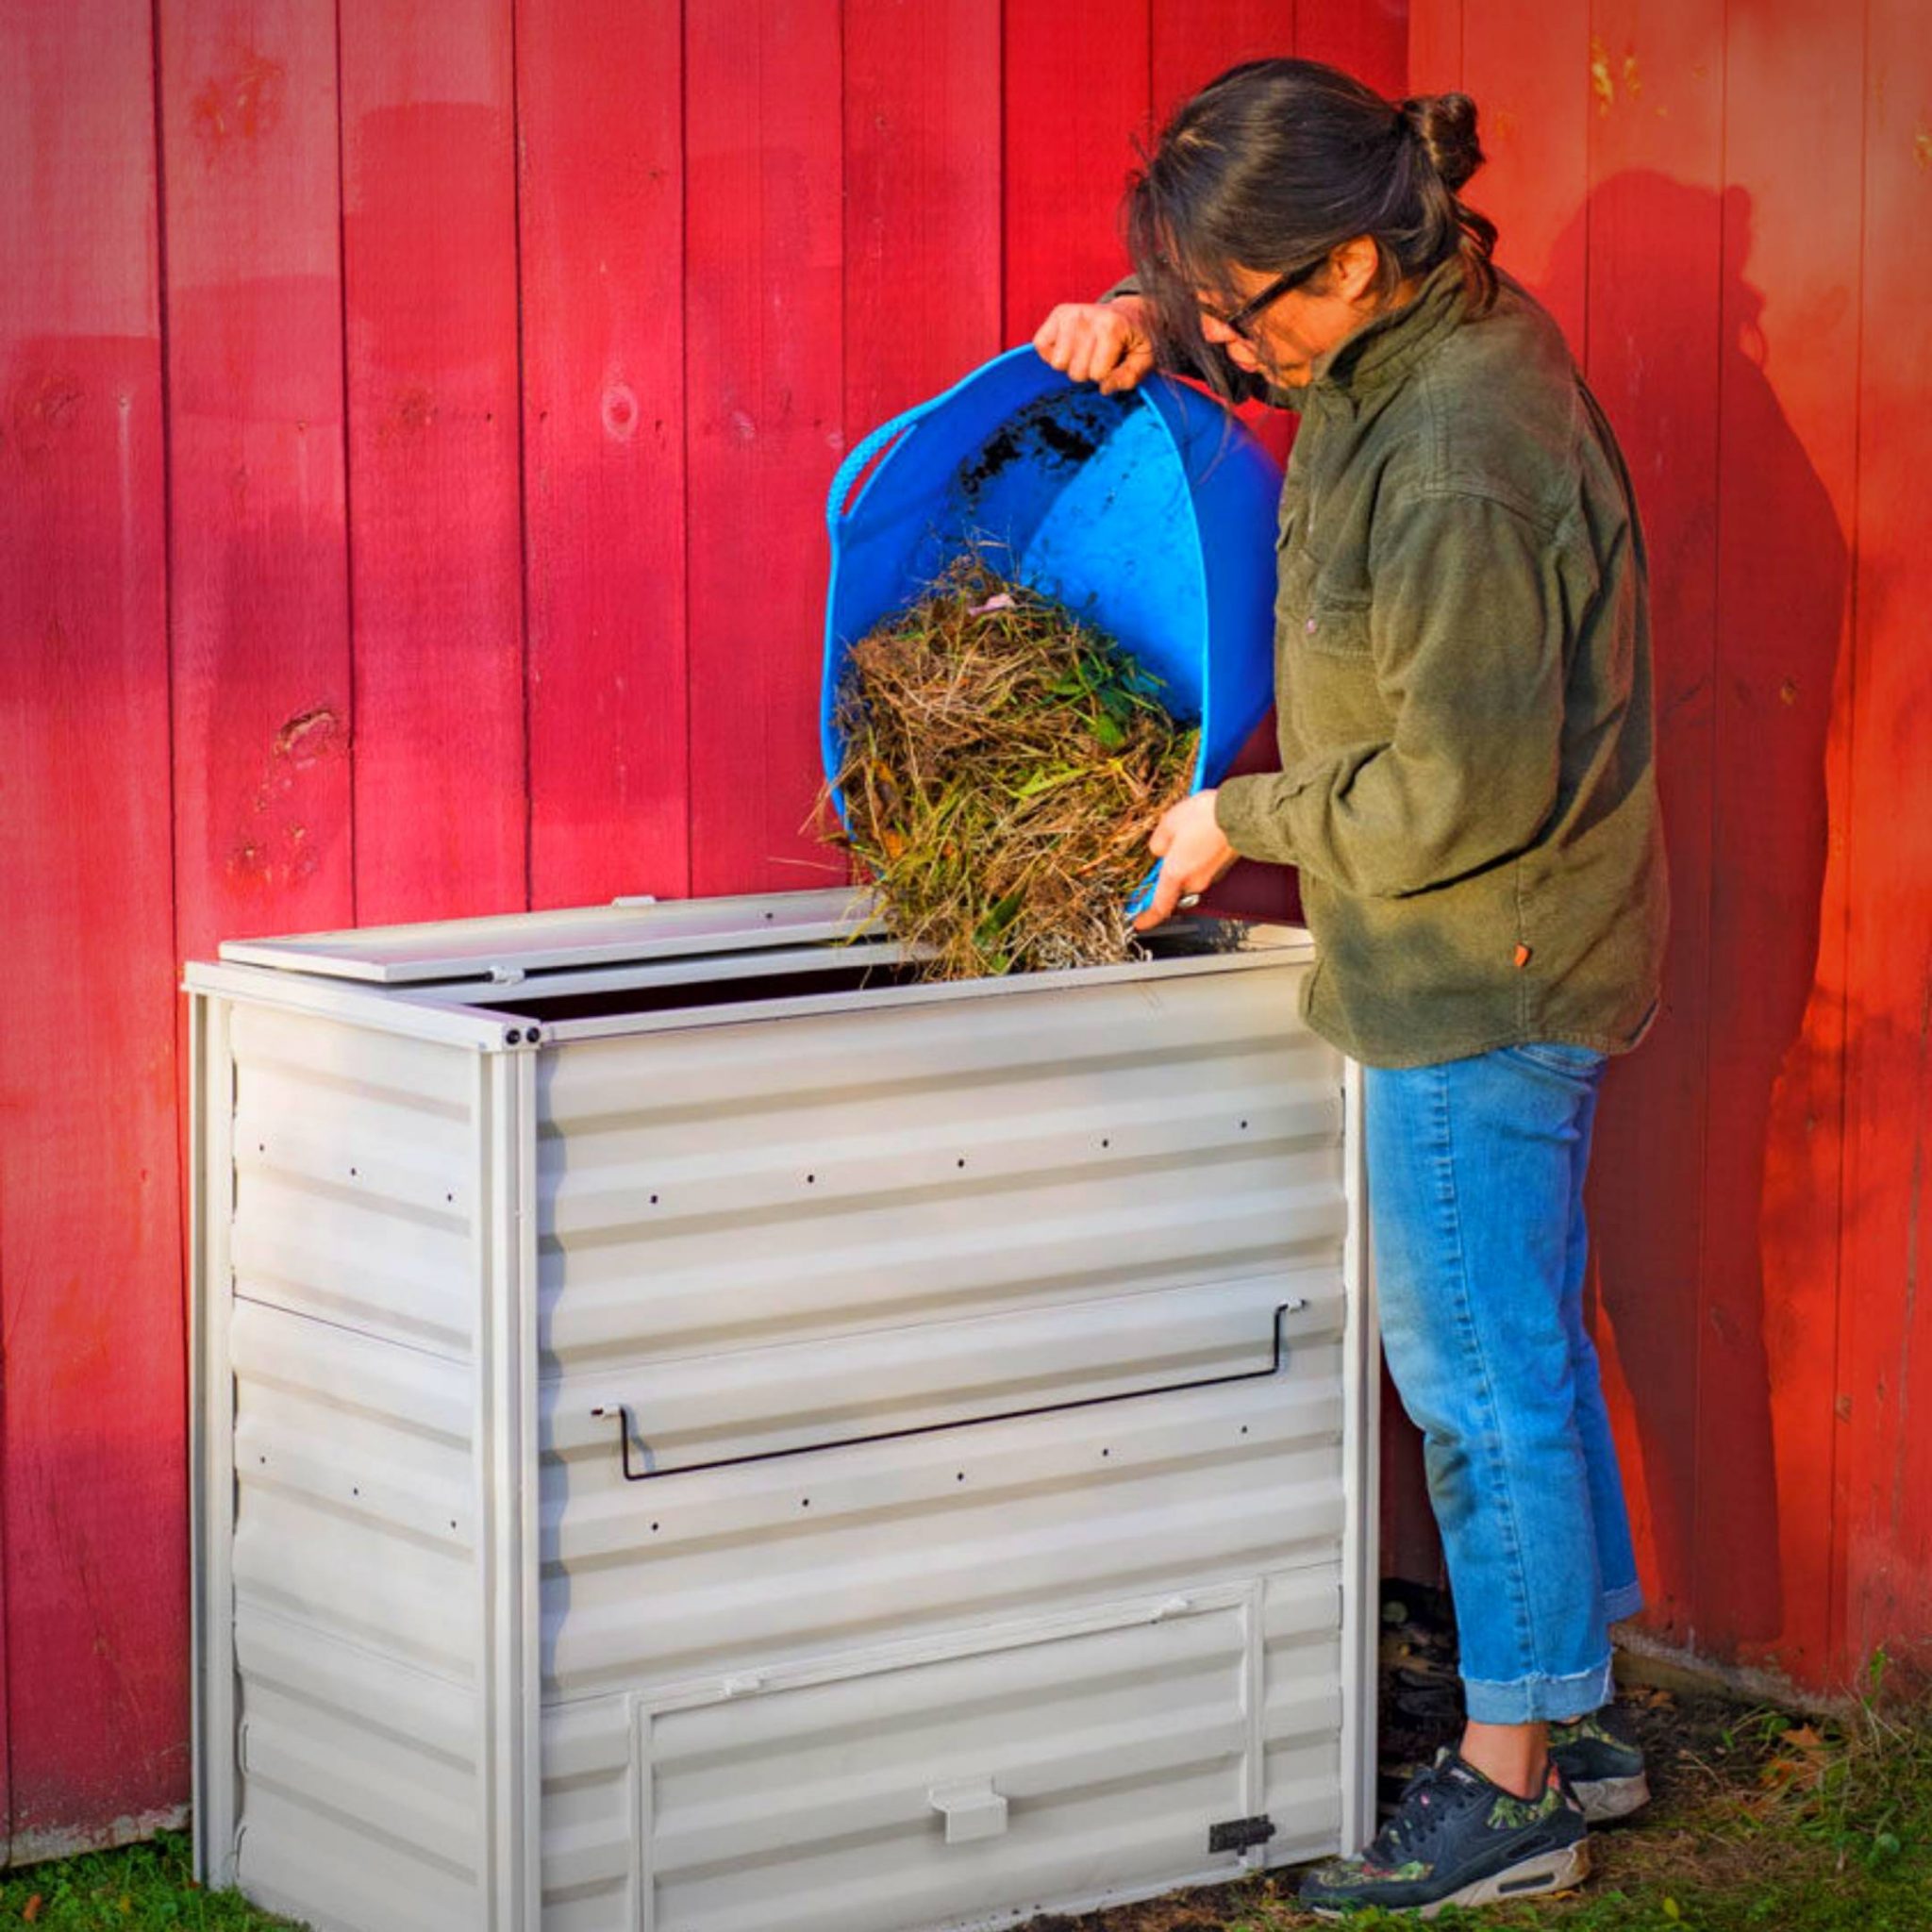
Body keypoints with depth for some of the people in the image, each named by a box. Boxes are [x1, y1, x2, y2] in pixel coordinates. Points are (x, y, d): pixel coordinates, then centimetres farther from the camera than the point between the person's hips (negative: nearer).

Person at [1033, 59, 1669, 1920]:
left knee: (1474, 1363, 0)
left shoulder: (1456, 473, -28)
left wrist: (1241, 816, -12)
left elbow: (1464, 795, -25)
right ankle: (1566, 1722, 30)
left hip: (1475, 981, -10)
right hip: (1504, 970, 10)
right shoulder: (1430, 325, 2)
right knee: (1520, 1337, 18)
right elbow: (1227, 319, 24)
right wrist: (1147, 316, 2)